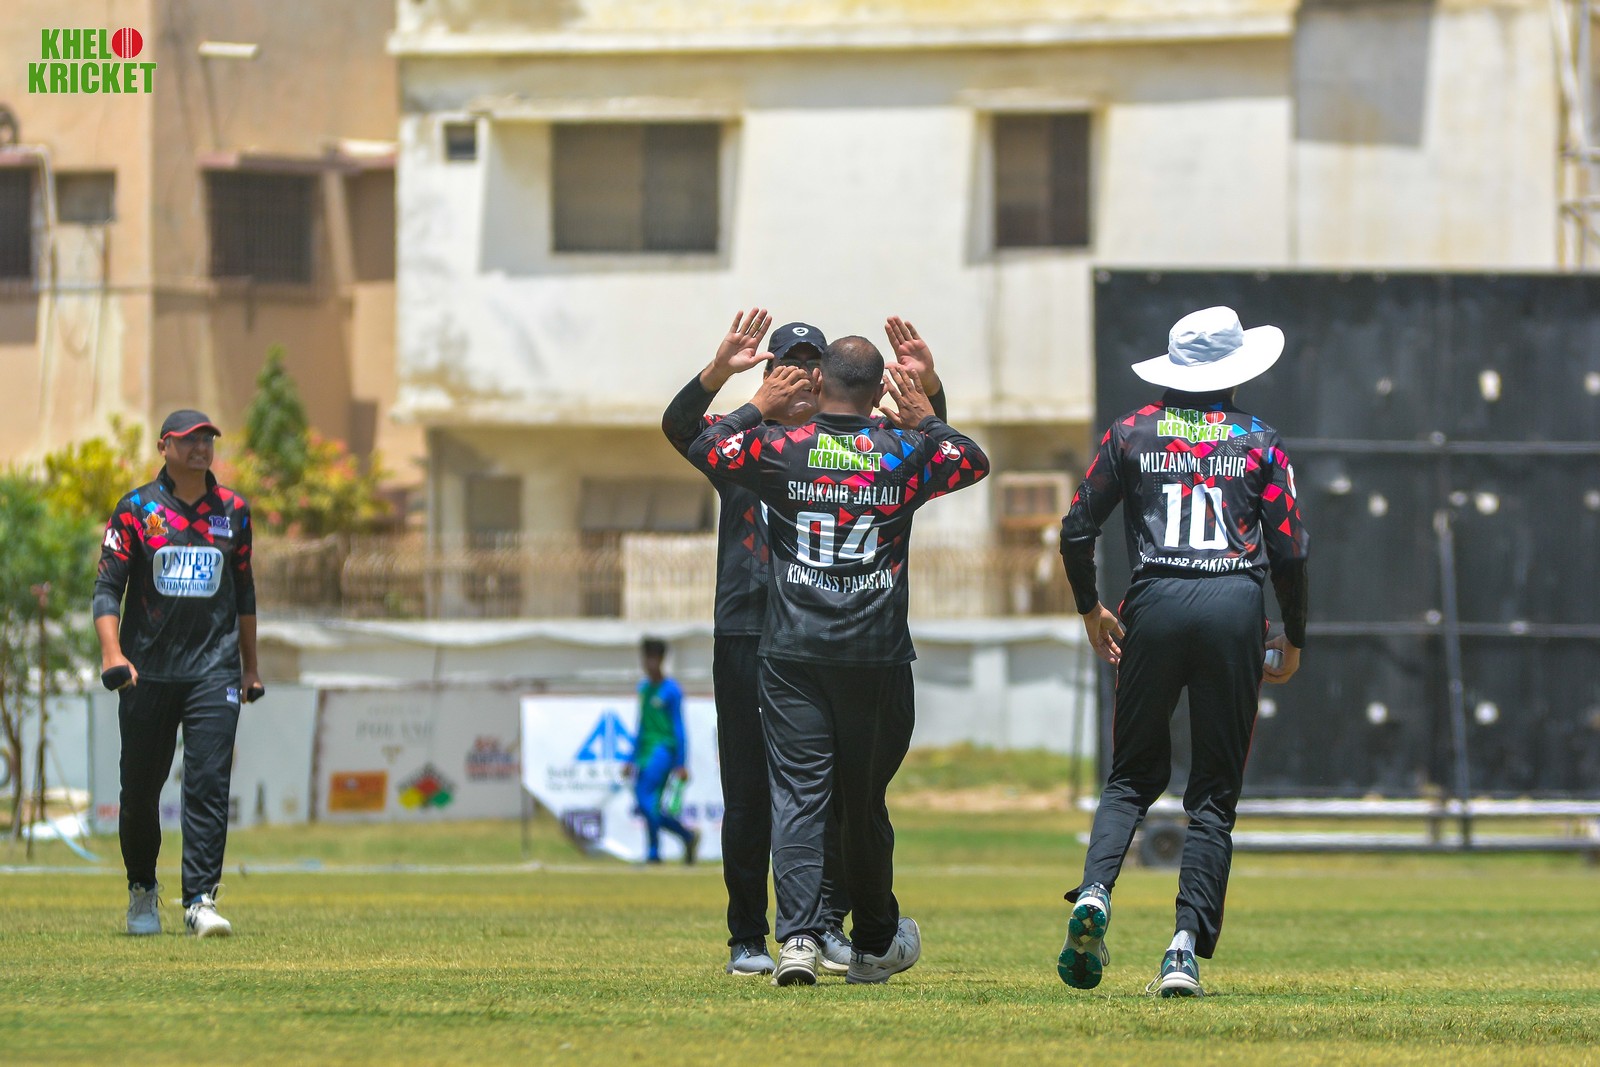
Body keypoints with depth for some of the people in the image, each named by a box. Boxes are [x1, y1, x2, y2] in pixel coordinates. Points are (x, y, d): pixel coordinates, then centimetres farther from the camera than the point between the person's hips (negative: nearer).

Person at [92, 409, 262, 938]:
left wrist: (250, 667, 19)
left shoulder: (233, 511, 10)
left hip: (214, 670, 1)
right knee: (140, 788, 5)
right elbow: (108, 588, -3)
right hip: (149, 670, -1)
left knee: (209, 782, -11)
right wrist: (113, 654, -18)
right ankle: (142, 890, 26)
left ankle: (200, 901, -13)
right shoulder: (136, 510, 2)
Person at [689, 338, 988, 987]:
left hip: (793, 656, -1)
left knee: (798, 794, -5)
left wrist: (759, 408, 21)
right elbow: (975, 461, 18)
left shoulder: (780, 448, -4)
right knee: (865, 800, 14)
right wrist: (924, 418, 28)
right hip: (878, 658, 1)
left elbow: (702, 448, 13)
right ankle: (874, 946, 28)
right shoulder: (906, 453, -1)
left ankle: (798, 937, -22)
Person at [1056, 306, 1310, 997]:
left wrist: (1090, 611, 25)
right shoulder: (1258, 441, 8)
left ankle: (1095, 892, -13)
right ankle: (1186, 947, -8)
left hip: (1155, 604, 1)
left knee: (1133, 775, 14)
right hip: (1234, 607, -1)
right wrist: (1293, 641, 17)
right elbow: (1289, 552, 4)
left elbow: (1076, 531, 9)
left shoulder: (1133, 433, 11)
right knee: (1216, 790, 4)